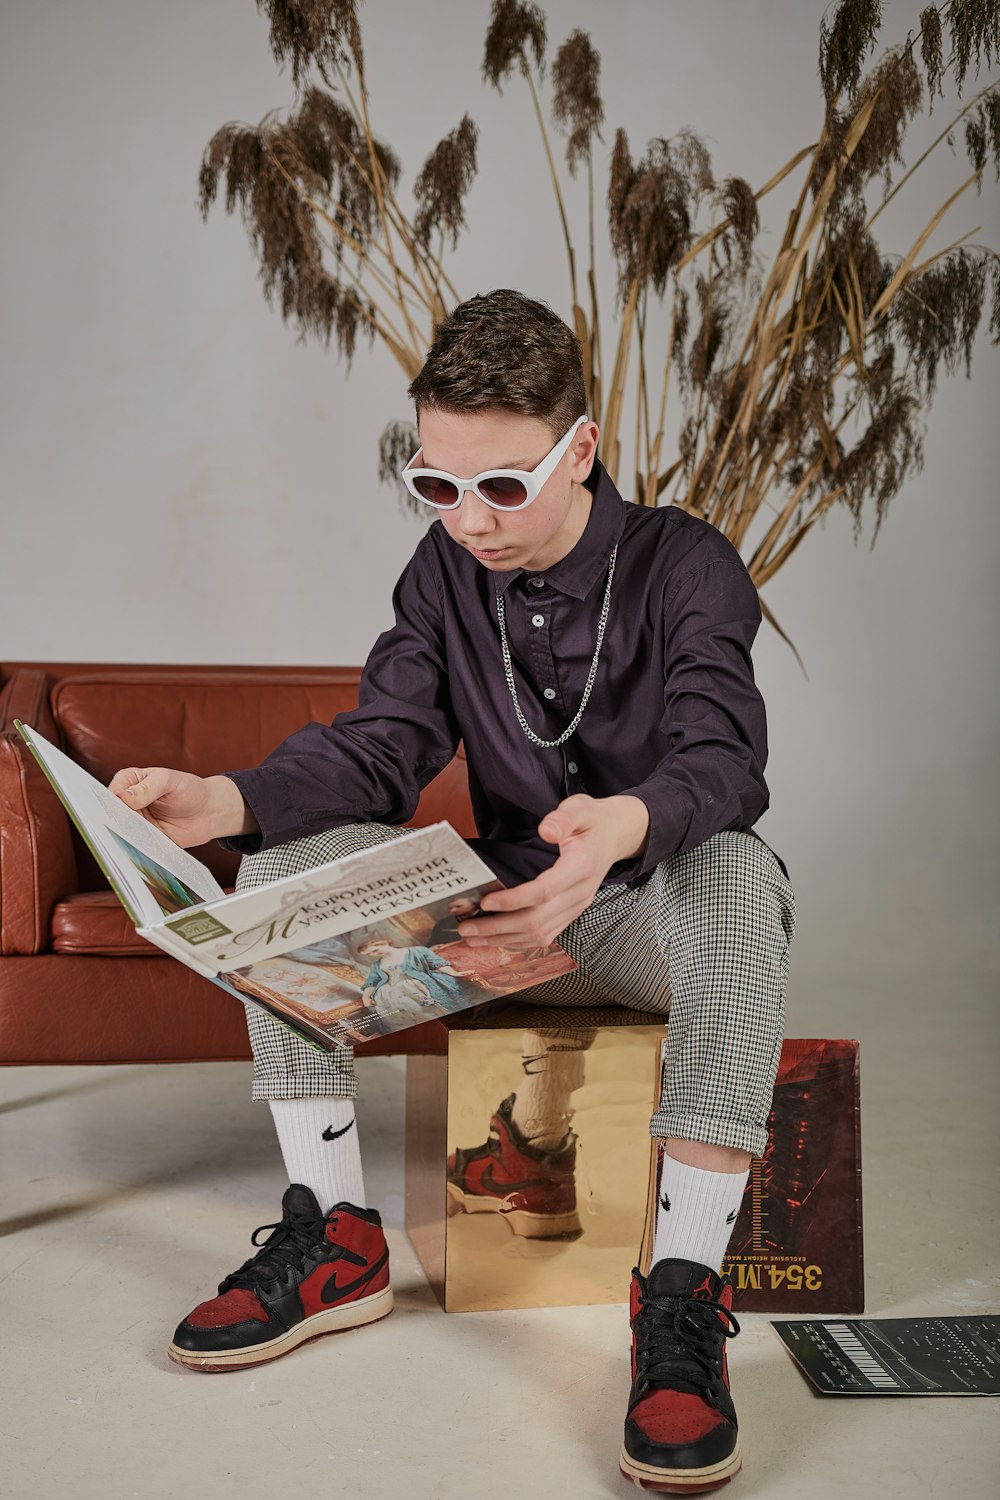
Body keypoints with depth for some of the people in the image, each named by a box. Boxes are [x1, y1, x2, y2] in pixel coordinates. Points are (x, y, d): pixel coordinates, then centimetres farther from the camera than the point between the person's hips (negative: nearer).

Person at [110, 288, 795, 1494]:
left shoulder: (682, 563, -11)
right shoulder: (444, 572, 3)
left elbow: (723, 758, -26)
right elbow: (381, 743, -6)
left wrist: (629, 825, -51)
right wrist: (228, 801, -26)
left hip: (656, 915, -4)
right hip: (515, 911, 5)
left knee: (735, 865, -38)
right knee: (286, 861, -12)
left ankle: (684, 1285, -39)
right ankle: (334, 1237, -14)